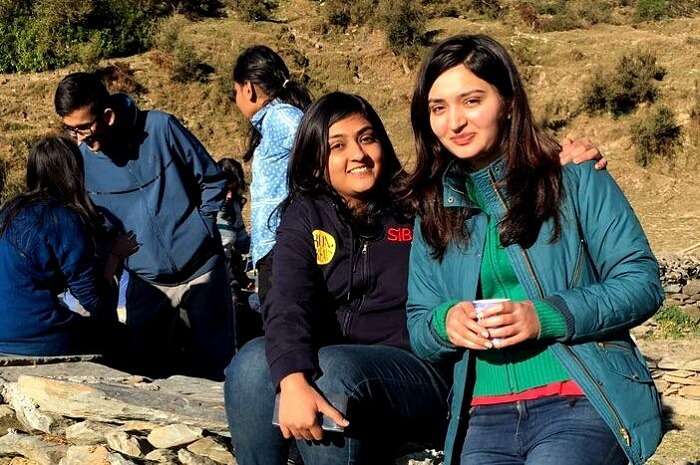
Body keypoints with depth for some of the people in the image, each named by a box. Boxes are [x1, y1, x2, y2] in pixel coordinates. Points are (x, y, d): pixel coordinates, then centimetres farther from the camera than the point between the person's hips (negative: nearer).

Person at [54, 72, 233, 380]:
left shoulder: (160, 127, -12)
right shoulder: (79, 160, -4)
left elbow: (212, 180, -1)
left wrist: (200, 230, -3)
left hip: (200, 268, -2)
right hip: (147, 281, 2)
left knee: (215, 363, 6)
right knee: (142, 370, 3)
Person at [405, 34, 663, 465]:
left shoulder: (576, 179, 2)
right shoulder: (435, 212, 14)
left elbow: (642, 282, -3)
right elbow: (418, 330, 15)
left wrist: (546, 316, -17)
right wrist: (444, 323, -9)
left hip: (582, 402, -3)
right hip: (485, 418, 3)